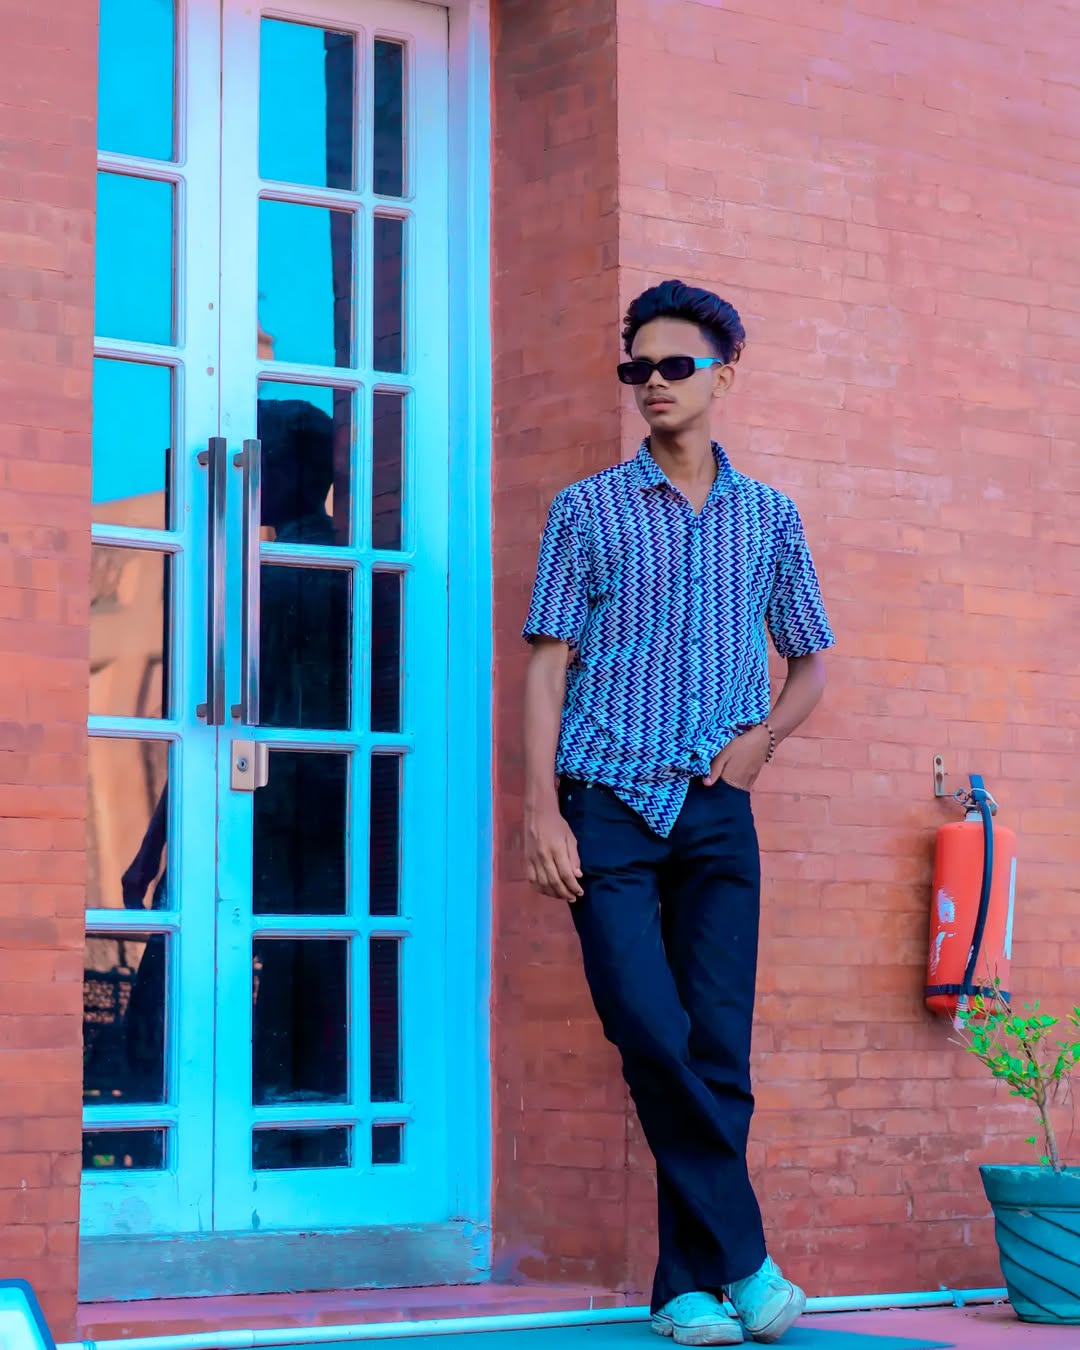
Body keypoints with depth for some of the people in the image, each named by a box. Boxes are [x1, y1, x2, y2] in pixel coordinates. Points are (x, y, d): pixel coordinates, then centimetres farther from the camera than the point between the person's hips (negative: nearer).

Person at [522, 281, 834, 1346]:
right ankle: (741, 1256, -1)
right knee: (651, 1036, -13)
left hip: (716, 814, 2)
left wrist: (760, 736, 0)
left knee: (719, 1049, -2)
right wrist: (540, 809, -7)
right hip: (607, 805, -2)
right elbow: (547, 662, 3)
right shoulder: (588, 510, 6)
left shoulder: (768, 519, 13)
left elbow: (811, 662, 21)